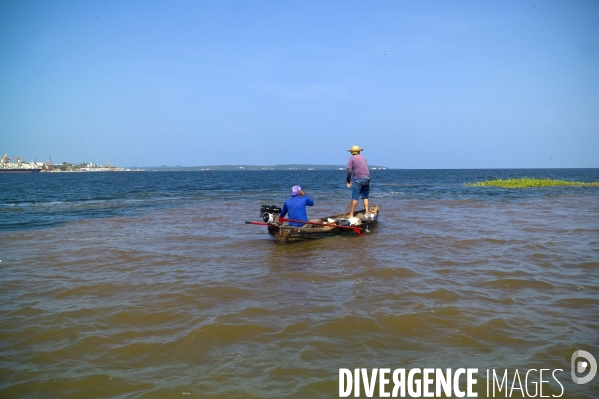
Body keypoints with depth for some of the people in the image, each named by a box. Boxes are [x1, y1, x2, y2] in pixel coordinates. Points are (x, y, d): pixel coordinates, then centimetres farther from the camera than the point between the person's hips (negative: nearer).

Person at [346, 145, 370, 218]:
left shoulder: (352, 159, 2)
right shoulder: (363, 158, 19)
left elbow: (349, 171, -6)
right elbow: (365, 169, 16)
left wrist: (348, 181, 1)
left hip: (358, 179, -5)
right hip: (367, 178, 5)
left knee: (355, 197, -3)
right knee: (365, 197, 16)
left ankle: (351, 214, -2)